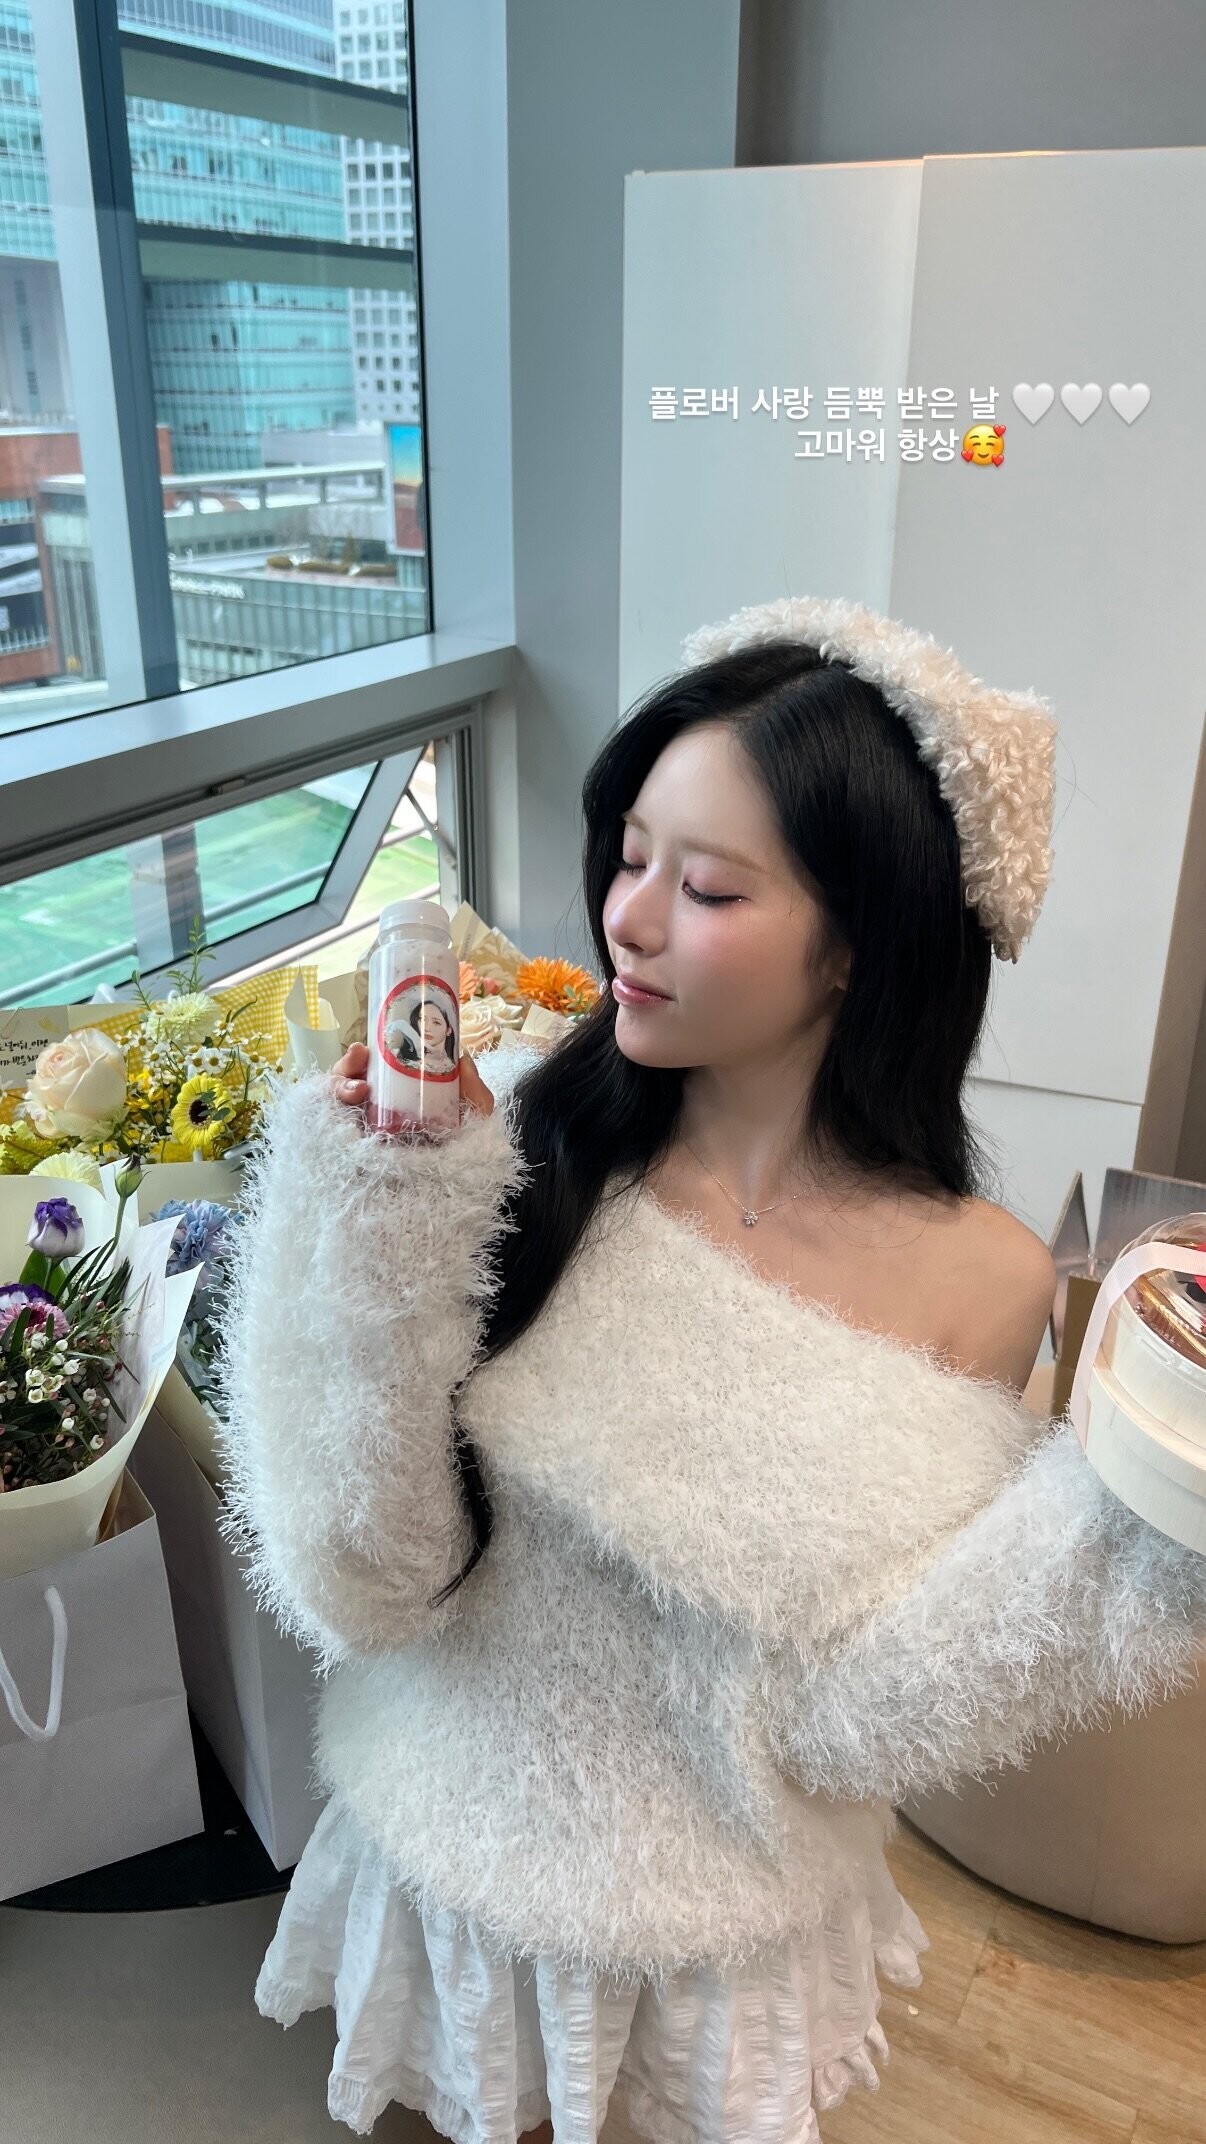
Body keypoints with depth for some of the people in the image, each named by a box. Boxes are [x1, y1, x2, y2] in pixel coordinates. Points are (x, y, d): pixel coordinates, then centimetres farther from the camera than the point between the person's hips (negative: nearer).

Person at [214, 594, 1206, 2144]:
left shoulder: (976, 1283, -20)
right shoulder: (520, 1141, -20)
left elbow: (850, 1703, -18)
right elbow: (367, 1580, -20)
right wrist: (386, 1210, -31)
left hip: (714, 1924, -1)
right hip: (451, 1847, 1)